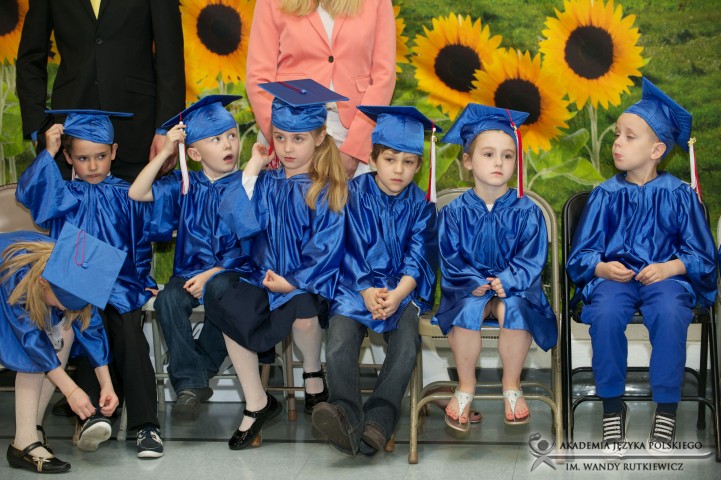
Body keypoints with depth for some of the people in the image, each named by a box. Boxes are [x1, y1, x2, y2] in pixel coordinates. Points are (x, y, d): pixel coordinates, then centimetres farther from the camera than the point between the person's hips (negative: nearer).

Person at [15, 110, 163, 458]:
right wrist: (48, 154, -15)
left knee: (129, 335, -25)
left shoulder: (125, 195, 13)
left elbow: (143, 241, 18)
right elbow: (33, 195, -11)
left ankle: (145, 425, -25)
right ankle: (91, 415, -39)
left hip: (122, 287, 1)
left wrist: (142, 281, 9)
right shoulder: (64, 195, 10)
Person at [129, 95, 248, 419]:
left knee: (219, 287, -37)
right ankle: (190, 384, -22)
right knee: (168, 300, -29)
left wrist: (212, 273, -16)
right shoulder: (185, 186, 10)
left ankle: (202, 366, -15)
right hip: (189, 271, 3)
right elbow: (136, 193, 1)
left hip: (229, 272, -3)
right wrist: (165, 152, -3)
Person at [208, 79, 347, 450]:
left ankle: (313, 375, 2)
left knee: (300, 310, -35)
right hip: (265, 276, 4)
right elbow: (240, 223, -11)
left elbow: (326, 249, -9)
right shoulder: (267, 184, 4)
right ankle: (256, 403, -9)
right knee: (228, 306, -24)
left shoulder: (327, 190, -6)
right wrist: (252, 169, -9)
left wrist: (293, 282, -18)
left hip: (308, 281, -4)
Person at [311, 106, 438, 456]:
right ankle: (346, 418, -40)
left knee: (406, 345, -28)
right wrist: (367, 291, -18)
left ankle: (377, 423, -35)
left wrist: (398, 294, -18)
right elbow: (350, 249, -2)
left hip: (403, 288, 0)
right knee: (338, 344, -28)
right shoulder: (355, 194, 4)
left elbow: (419, 257, 0)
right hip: (357, 286, 0)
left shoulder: (420, 205, 7)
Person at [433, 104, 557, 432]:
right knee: (468, 309, -33)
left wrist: (506, 282, -21)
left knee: (513, 309, -33)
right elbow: (450, 258, -3)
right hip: (470, 286, 0)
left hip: (512, 286, 0)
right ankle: (466, 386, -11)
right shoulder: (455, 212, 0)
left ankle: (511, 386, -9)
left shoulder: (526, 212, -1)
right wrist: (474, 283, -19)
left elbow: (530, 258, -6)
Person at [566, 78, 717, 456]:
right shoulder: (606, 194, 9)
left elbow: (701, 254, 5)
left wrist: (669, 267, -14)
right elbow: (583, 251, 11)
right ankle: (613, 408, -18)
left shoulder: (679, 195, 5)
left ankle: (666, 411, -23)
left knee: (669, 313, -36)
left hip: (665, 274, -1)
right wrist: (602, 268, -11)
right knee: (606, 313, -34)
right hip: (614, 275, 1)